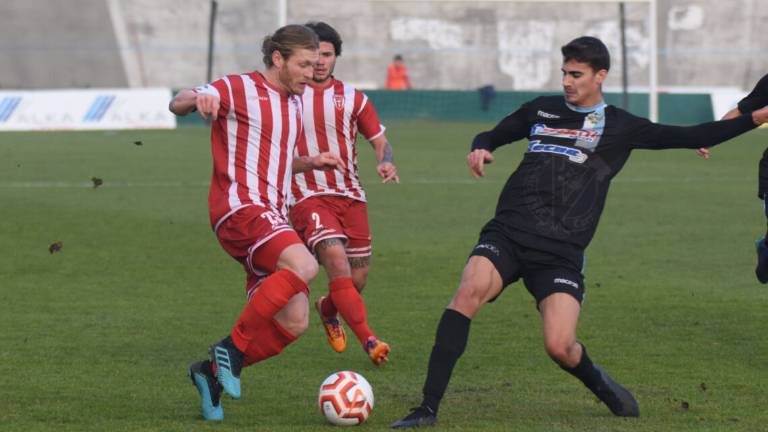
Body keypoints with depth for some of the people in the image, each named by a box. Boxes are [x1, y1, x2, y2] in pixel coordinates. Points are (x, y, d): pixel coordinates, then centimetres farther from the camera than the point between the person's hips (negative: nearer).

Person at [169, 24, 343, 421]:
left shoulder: (293, 103, 21)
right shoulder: (239, 89, -3)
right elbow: (177, 103, -12)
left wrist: (311, 163, 14)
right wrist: (198, 99, -35)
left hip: (272, 217, 9)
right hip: (240, 207, -9)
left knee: (294, 321, -2)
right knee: (303, 266, -32)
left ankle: (213, 372, 12)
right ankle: (232, 348, -20)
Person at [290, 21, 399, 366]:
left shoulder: (353, 98, 8)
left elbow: (379, 140, 10)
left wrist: (385, 162, -10)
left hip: (350, 195, 3)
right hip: (309, 195, -3)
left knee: (357, 280, 5)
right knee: (336, 256, -26)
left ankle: (328, 310, 40)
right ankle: (368, 340, -29)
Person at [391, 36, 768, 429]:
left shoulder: (620, 127, 9)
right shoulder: (541, 110, 18)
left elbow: (691, 137, 6)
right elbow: (493, 136, 30)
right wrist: (479, 150, 6)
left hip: (561, 252, -2)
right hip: (507, 233, 2)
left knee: (560, 347, -16)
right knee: (470, 291, -27)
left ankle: (600, 384, 23)